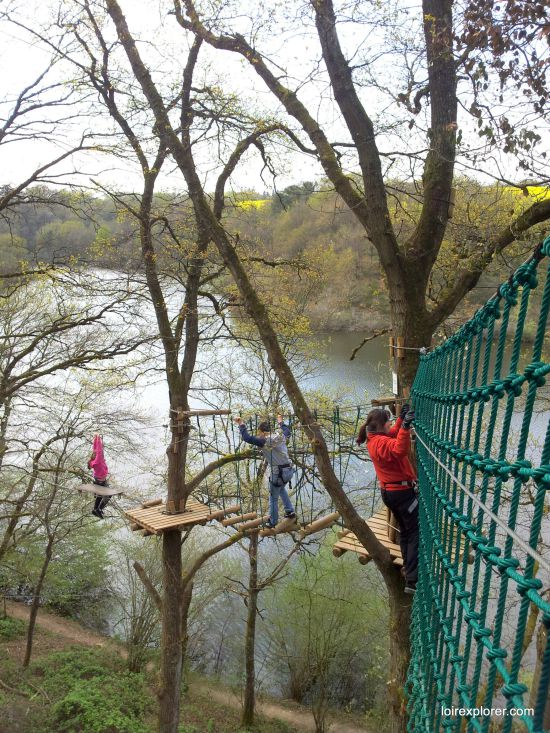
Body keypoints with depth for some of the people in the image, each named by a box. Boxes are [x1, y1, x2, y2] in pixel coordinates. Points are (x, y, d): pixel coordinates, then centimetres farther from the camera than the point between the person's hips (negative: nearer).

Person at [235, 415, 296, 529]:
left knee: (273, 498, 12)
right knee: (281, 489, 34)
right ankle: (290, 511, 34)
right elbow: (287, 431, 26)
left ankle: (272, 522, 25)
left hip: (277, 473, -7)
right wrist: (280, 422, 41)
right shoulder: (280, 435, 3)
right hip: (289, 470, 7)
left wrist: (241, 425, -9)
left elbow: (247, 438, -21)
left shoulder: (264, 441, -16)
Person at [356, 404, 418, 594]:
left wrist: (402, 418, 11)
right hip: (402, 492, -10)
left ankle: (409, 570, 31)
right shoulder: (381, 442, -24)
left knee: (405, 531, 21)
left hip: (389, 492, 10)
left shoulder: (374, 439, 7)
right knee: (416, 533, -6)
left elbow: (393, 434, 23)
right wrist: (406, 426, -54)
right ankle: (412, 581, -9)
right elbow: (400, 449, -45)